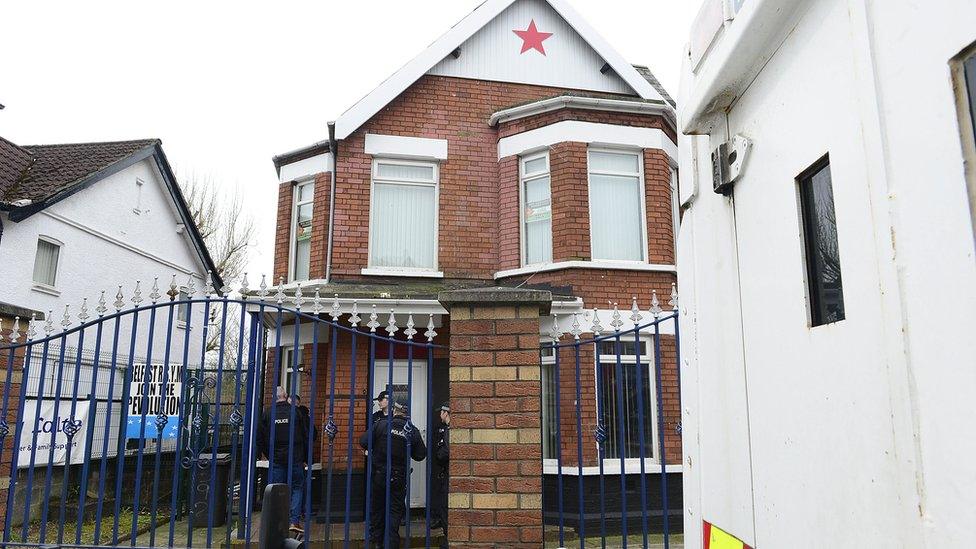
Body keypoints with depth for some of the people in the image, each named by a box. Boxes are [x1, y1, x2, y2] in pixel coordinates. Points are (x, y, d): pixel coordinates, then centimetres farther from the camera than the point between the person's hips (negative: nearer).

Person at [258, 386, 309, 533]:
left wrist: (266, 454, 20)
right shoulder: (295, 411, -2)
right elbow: (306, 436, 0)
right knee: (297, 488, 7)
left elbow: (260, 438, 6)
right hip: (295, 459, -1)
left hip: (276, 459, 1)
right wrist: (305, 458, 9)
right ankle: (295, 521, 0)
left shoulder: (267, 414, 1)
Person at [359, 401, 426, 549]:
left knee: (377, 507, 17)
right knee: (395, 509, 10)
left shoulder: (381, 424, -10)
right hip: (399, 478, 0)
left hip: (378, 474, 0)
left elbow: (363, 442, -13)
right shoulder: (413, 431, -6)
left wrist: (374, 450, 8)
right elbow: (420, 455, -2)